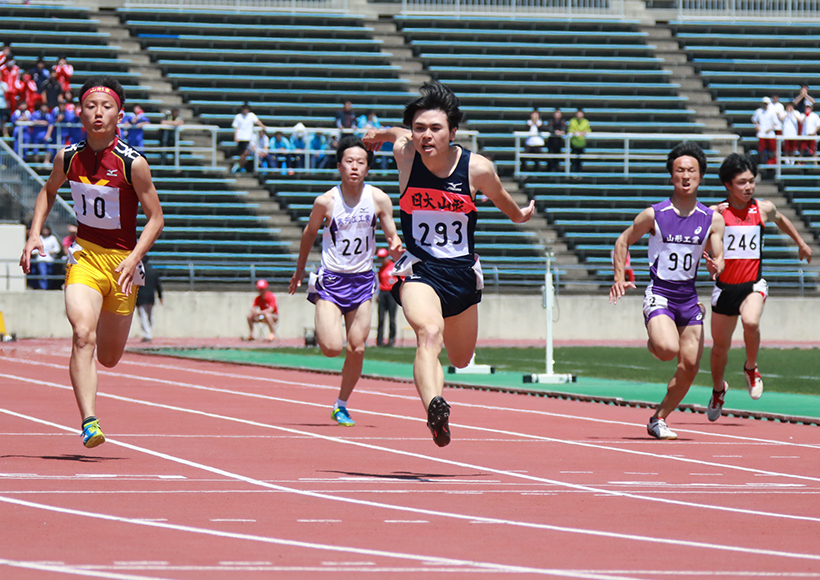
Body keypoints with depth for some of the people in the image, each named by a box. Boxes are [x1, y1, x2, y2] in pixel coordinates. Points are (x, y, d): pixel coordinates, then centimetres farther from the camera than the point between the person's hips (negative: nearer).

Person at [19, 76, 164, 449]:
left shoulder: (133, 163, -13)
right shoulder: (68, 158, -4)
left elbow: (155, 218, -7)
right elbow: (49, 191, 18)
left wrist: (134, 258, -21)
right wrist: (35, 234, 4)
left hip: (122, 260, 0)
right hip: (84, 256, 1)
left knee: (109, 358, 12)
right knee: (83, 334, -25)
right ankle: (89, 422, -30)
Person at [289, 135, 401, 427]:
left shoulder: (379, 199, -6)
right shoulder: (326, 201, -10)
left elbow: (392, 236, 2)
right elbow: (309, 235, 6)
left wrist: (395, 246, -22)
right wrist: (299, 271, 15)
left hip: (362, 280, 2)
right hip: (331, 279, -2)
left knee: (356, 350, 0)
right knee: (332, 348, -15)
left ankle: (341, 405, 18)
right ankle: (322, 328, 22)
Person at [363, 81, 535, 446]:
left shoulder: (477, 168, -13)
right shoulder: (404, 152, -11)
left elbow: (502, 200, 11)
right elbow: (398, 135, 16)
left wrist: (520, 214, 30)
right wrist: (379, 134, 38)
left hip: (462, 272, 2)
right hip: (418, 269, -2)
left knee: (460, 360, 18)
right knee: (429, 332, -33)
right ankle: (434, 407, -54)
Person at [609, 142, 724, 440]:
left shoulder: (712, 220, 2)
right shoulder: (654, 215, -5)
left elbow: (719, 259, 2)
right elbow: (623, 241, 6)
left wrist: (716, 267, -22)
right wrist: (619, 278, -5)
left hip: (689, 298, 4)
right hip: (659, 294, -4)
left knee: (690, 366, 1)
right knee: (668, 348, -29)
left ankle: (659, 419, 19)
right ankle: (653, 344, 9)